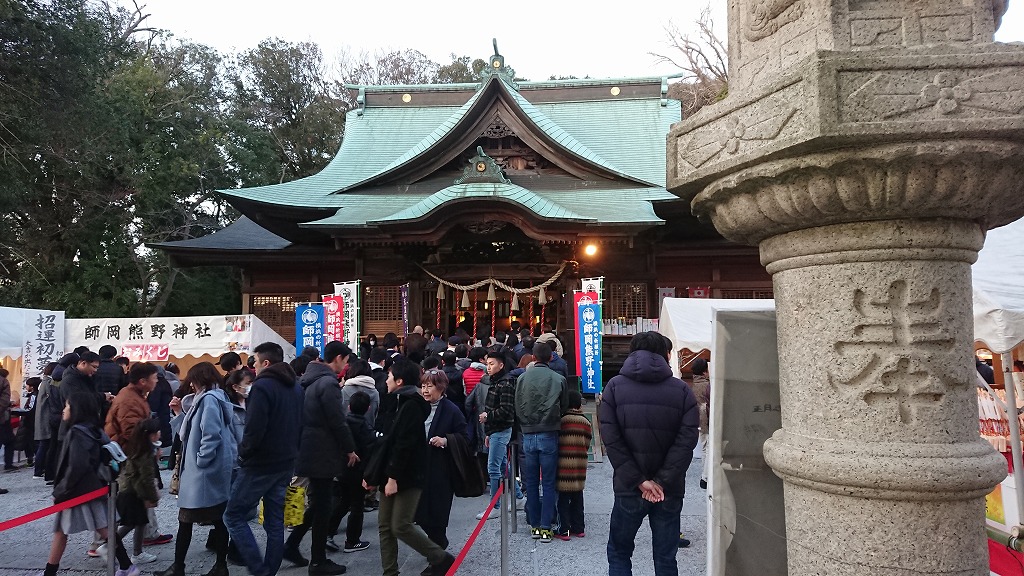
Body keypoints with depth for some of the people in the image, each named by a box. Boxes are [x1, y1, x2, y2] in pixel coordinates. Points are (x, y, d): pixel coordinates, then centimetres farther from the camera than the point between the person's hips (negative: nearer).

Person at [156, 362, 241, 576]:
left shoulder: (208, 399, -15)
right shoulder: (218, 398, 15)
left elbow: (211, 435, -23)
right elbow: (197, 430, 18)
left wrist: (200, 460, -15)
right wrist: (181, 413, 11)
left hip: (204, 470, -9)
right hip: (218, 469, 9)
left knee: (186, 519, 3)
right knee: (219, 518, 11)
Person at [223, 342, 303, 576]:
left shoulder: (262, 387, -16)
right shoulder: (296, 388, 11)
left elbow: (254, 429, -22)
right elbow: (300, 425, 14)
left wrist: (243, 453, -7)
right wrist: (289, 451, 14)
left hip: (260, 464, -8)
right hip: (285, 464, 8)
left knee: (234, 515, 4)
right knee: (275, 521, 13)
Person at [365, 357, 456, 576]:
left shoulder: (411, 406, -15)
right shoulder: (397, 403, 16)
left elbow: (404, 445, -21)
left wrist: (394, 477, -22)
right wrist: (372, 474, 17)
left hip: (407, 476, -10)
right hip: (391, 475, 10)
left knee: (401, 527, -7)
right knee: (385, 526, 9)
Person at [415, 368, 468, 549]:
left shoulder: (452, 410, -7)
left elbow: (463, 437, -6)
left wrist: (445, 440, -21)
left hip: (442, 471, -5)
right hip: (420, 468, 5)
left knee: (438, 513, 0)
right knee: (421, 512, 8)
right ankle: (441, 542, 32)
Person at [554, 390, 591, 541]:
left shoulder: (561, 421, -10)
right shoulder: (586, 422, 4)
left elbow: (556, 443, -5)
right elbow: (587, 444, 7)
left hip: (564, 467, -4)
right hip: (580, 468, 4)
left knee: (563, 499, 3)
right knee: (577, 499, 16)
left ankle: (564, 530, 4)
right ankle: (578, 528, 21)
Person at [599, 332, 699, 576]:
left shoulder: (614, 386, -1)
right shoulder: (682, 390, 0)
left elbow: (611, 439, -10)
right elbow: (687, 440, -11)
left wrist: (639, 480, -9)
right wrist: (662, 481, -11)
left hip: (628, 489, -1)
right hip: (669, 491, 1)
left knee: (618, 553, 15)